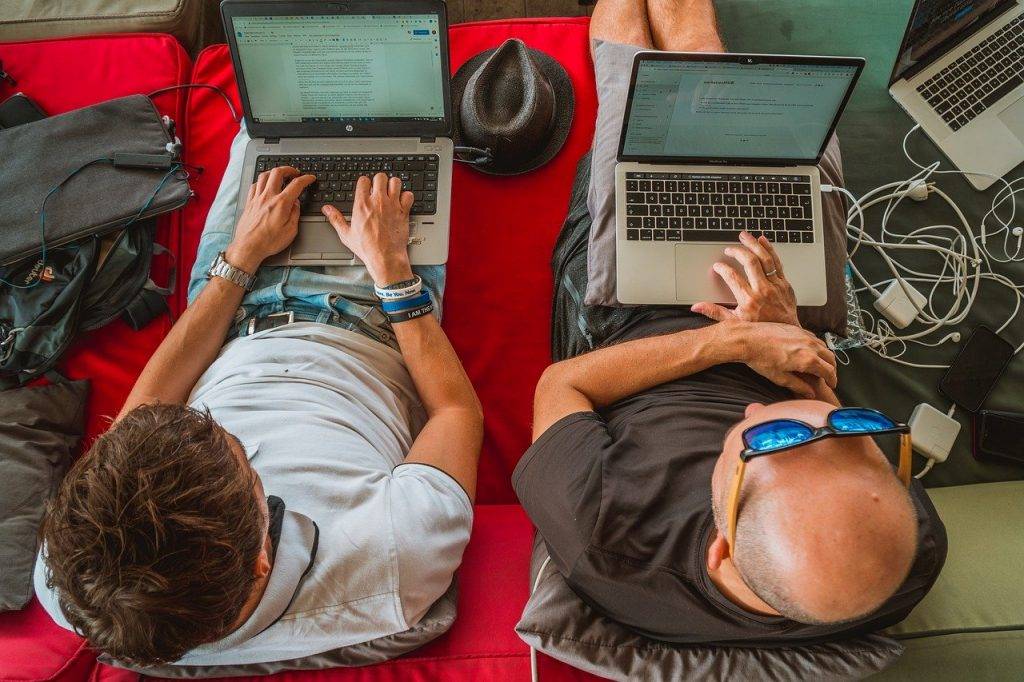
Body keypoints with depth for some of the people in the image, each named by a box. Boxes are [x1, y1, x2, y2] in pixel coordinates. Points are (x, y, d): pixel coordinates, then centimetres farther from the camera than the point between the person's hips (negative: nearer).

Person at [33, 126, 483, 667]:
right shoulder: (394, 561, -43)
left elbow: (143, 405, -14)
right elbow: (459, 408, -23)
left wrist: (244, 254, -10)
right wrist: (389, 264, -18)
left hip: (238, 341, 3)